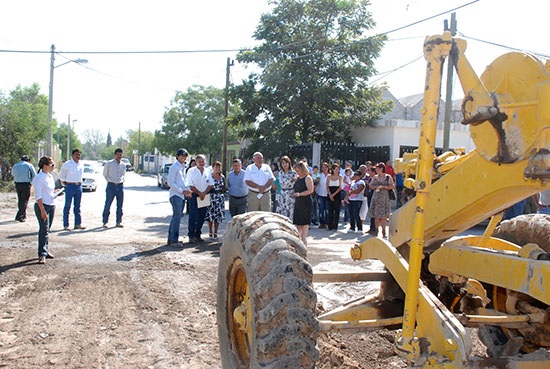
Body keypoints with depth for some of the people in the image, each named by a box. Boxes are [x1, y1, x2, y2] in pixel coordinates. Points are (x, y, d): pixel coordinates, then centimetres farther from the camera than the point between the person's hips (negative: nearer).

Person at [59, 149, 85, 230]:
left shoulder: (81, 165, 11)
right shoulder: (67, 164, -6)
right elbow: (62, 176, 1)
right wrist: (66, 185, 3)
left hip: (79, 186, 6)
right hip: (70, 186, -6)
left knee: (77, 206, 8)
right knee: (67, 206, -2)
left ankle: (78, 224, 13)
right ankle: (66, 225, 1)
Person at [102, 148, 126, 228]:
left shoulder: (123, 165, 10)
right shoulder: (109, 164, -1)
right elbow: (104, 174, 10)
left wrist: (122, 180, 13)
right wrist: (109, 181, 4)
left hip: (120, 186, 4)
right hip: (111, 186, -3)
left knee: (120, 205, 4)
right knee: (107, 204, -4)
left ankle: (119, 222, 12)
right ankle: (105, 222, 5)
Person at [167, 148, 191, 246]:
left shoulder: (183, 167, 18)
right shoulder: (174, 167, -8)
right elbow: (170, 183, -13)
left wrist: (187, 190, 9)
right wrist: (182, 191, -15)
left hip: (182, 195, 9)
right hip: (175, 195, -9)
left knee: (176, 217, 11)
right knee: (176, 217, -9)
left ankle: (171, 239, 17)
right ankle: (174, 240, -5)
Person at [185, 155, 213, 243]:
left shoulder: (207, 172, 10)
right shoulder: (191, 171, -4)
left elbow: (210, 185, 9)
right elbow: (190, 186, -8)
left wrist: (204, 193, -7)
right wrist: (199, 193, -12)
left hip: (204, 196, 5)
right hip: (194, 196, -5)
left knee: (201, 217, 7)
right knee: (193, 217, -7)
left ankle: (197, 235, 17)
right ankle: (191, 236, 1)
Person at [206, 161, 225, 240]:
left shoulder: (222, 177, 9)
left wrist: (221, 192, 5)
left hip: (220, 197, 4)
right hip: (211, 197, -4)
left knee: (218, 215, 3)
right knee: (210, 215, -2)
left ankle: (215, 233, 11)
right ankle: (210, 233, 9)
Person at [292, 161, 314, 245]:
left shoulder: (307, 178, -8)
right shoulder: (297, 178, 15)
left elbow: (310, 190, -17)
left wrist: (299, 194, -21)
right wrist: (293, 193, 4)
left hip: (305, 202, -7)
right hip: (297, 202, 7)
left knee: (305, 221, -5)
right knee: (298, 221, 8)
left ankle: (304, 239, -3)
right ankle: (298, 238, 16)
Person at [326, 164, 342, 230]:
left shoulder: (339, 177, 4)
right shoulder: (329, 177, 8)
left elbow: (340, 187, -1)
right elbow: (327, 187, 6)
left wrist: (334, 194, -11)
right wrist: (329, 194, -10)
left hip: (337, 195, -1)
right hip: (330, 195, 1)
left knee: (337, 211, -2)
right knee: (330, 210, 1)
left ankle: (335, 226, 1)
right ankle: (330, 226, 6)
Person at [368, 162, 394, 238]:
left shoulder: (388, 177, 2)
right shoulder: (375, 177, 13)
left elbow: (392, 186, -3)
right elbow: (370, 185, 13)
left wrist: (383, 187, -13)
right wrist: (376, 187, -5)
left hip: (384, 198, -3)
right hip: (376, 197, 3)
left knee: (383, 216, -5)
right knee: (376, 216, 3)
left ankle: (383, 232, 3)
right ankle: (376, 231, 11)